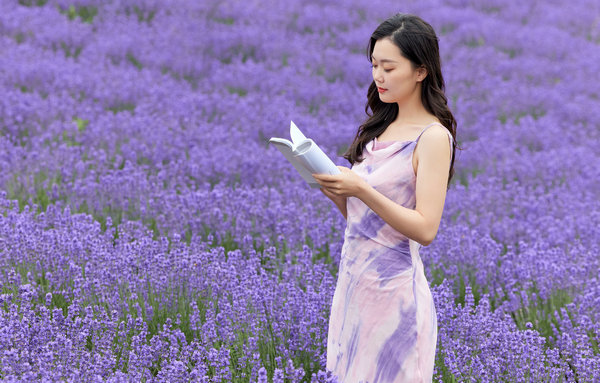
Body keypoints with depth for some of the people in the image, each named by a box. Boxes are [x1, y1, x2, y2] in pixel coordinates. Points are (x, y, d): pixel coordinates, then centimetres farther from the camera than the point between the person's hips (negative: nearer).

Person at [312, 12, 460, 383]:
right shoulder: (380, 127, 11)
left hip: (394, 286, -7)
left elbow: (425, 229, -19)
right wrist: (331, 185, -6)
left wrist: (361, 189, -25)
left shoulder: (434, 137, -11)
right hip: (355, 277, 7)